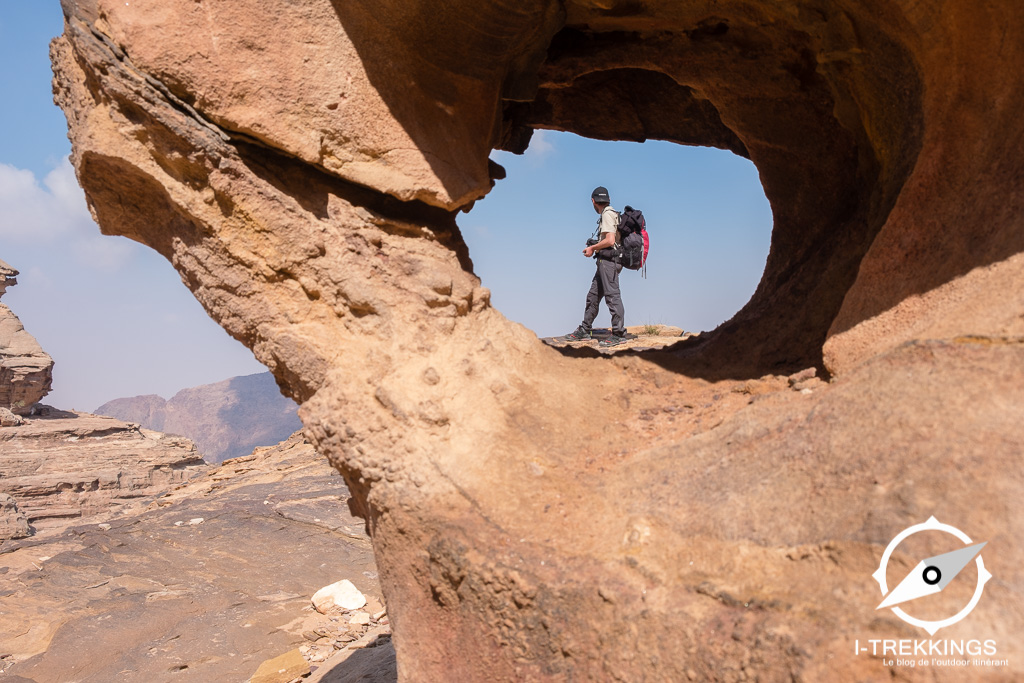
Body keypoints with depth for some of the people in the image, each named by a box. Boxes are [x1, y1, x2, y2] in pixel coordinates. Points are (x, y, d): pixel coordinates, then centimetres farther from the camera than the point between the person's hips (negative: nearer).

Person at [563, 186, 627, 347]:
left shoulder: (607, 214, -10)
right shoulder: (610, 213, 19)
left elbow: (610, 241, -20)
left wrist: (592, 248, -8)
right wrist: (595, 246, 20)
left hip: (609, 260, -10)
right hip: (605, 261, 10)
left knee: (612, 295, -9)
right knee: (593, 295, 12)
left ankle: (619, 334, -7)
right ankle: (584, 331, 19)